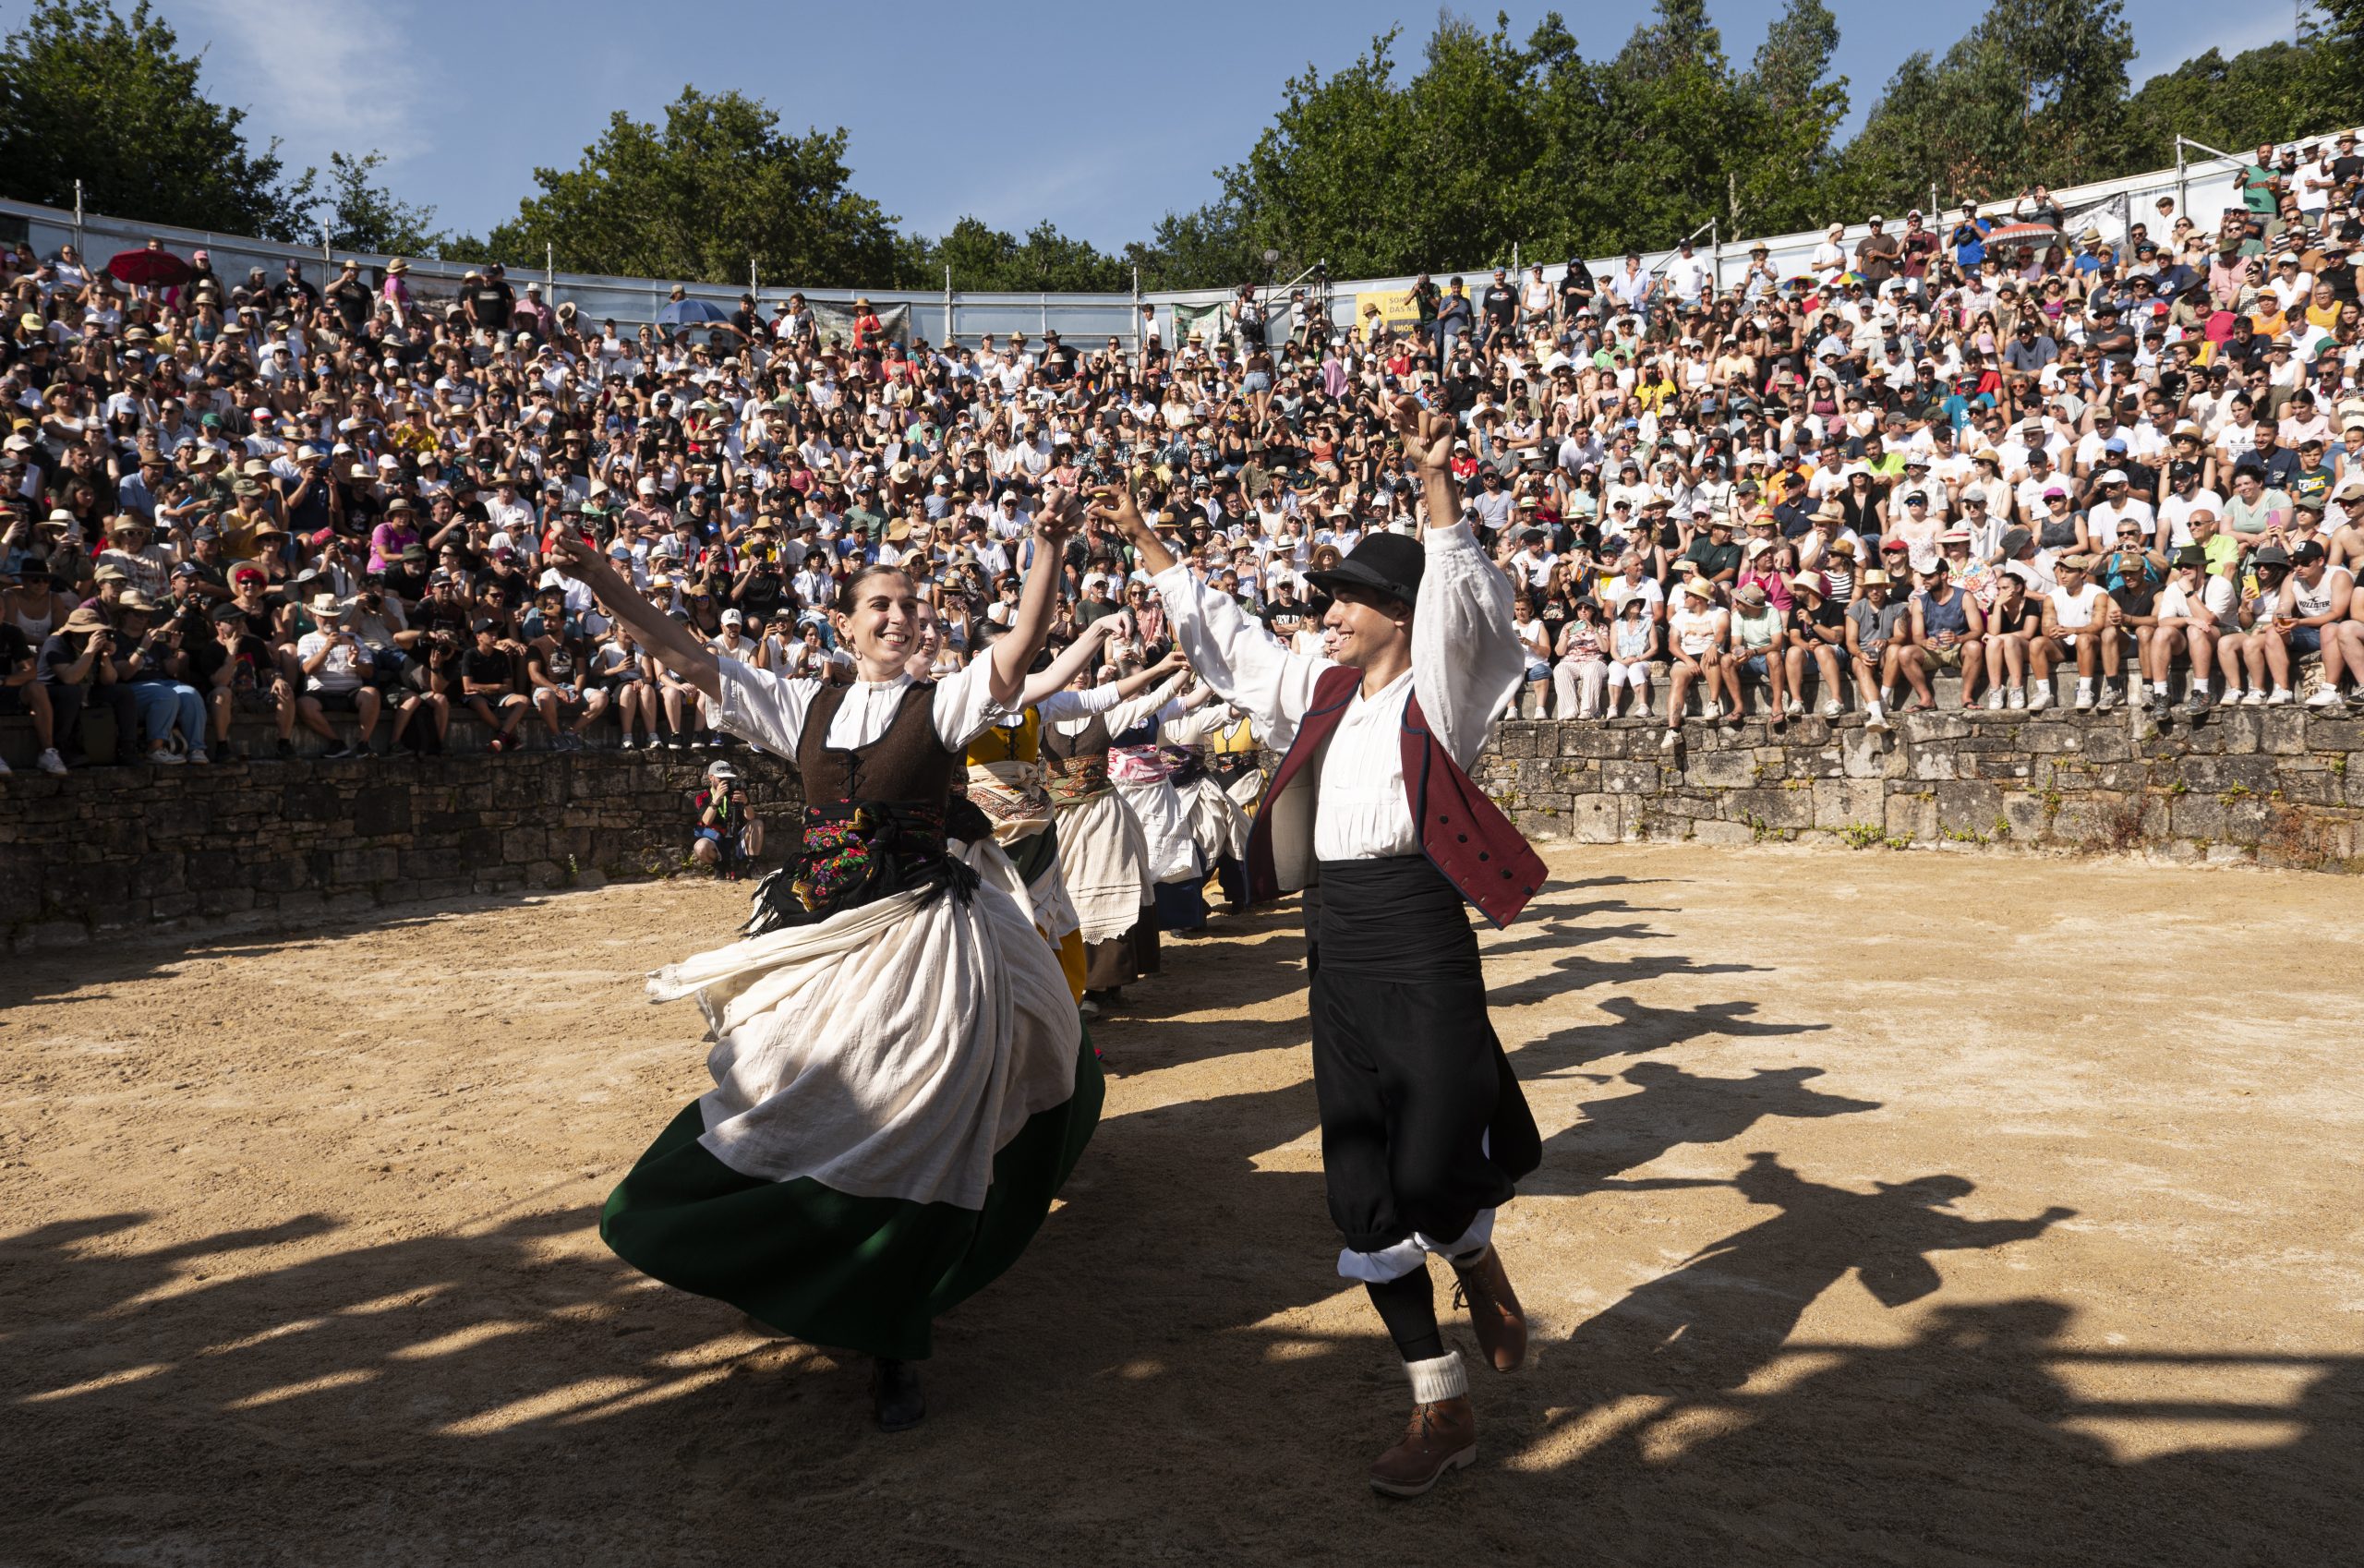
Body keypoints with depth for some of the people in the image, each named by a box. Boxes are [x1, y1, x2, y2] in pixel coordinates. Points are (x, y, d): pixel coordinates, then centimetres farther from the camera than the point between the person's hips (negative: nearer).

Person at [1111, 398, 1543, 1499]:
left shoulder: (1437, 691, -4)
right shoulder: (1321, 690, 14)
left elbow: (1469, 601, -22)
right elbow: (1221, 638, 22)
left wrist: (1434, 482, -34)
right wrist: (1146, 544, 23)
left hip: (1420, 947, -6)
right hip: (1336, 946, 7)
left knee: (1427, 1176, -12)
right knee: (1364, 1192, 7)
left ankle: (1480, 1262, 28)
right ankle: (1442, 1411, 20)